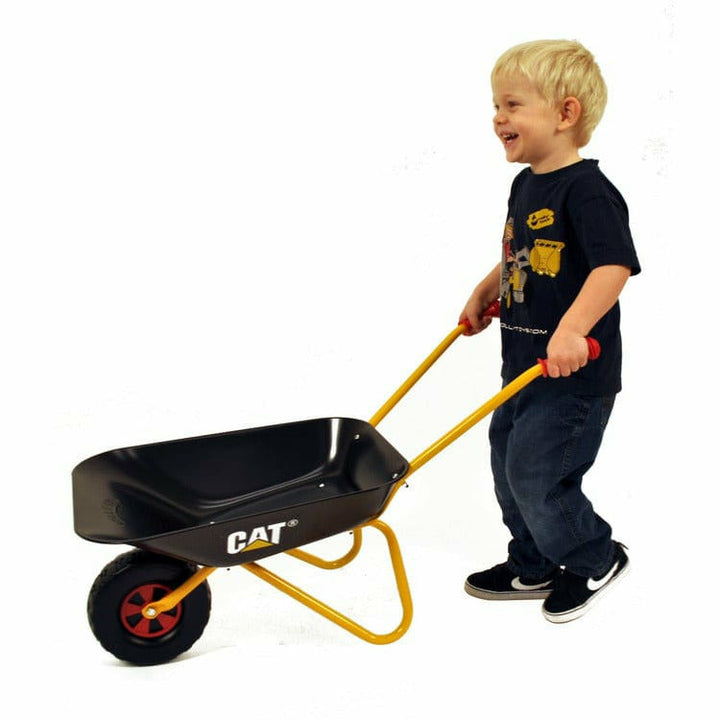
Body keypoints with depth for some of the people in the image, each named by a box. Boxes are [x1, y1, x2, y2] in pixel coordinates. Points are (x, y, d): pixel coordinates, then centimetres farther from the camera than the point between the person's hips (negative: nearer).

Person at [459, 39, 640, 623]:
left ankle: (596, 559, 21)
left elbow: (615, 265, -29)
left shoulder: (586, 190, -19)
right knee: (509, 463, 16)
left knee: (536, 473, -4)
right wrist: (483, 295, 15)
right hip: (524, 363, 9)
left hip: (575, 371, -9)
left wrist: (571, 330, -38)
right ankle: (532, 568, 35)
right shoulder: (526, 185, 10)